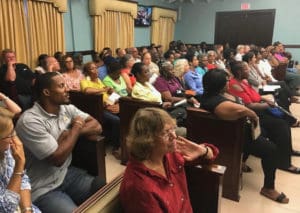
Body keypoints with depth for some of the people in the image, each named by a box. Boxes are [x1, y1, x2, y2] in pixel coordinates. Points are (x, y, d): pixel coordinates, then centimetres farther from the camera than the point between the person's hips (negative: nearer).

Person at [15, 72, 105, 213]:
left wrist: (70, 133, -16)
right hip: (43, 190, -6)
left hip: (67, 173, 6)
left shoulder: (67, 109, 2)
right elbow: (58, 158, -24)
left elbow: (96, 127, 0)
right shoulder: (29, 121, -21)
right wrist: (77, 127, -13)